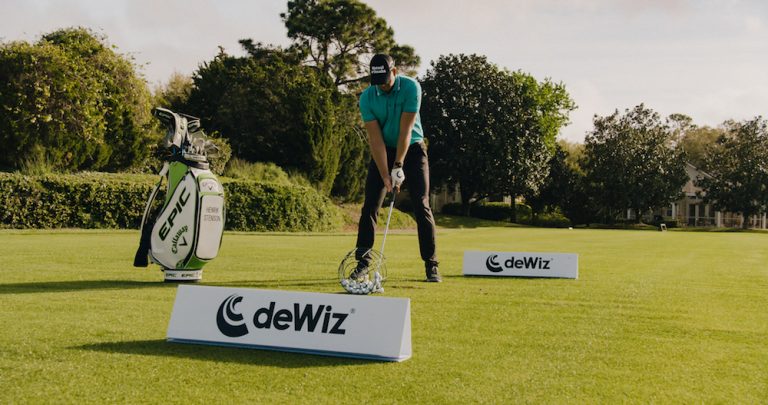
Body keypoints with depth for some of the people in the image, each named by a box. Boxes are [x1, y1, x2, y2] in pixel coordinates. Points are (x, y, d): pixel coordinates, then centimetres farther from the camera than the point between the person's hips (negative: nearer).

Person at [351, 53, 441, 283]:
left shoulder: (411, 88, -19)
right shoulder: (367, 98, -12)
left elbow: (406, 130, -21)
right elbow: (375, 138, -16)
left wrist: (398, 167, -23)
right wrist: (386, 176, -21)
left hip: (412, 149, -2)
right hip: (382, 151, 2)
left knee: (422, 207, -7)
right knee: (370, 207, -5)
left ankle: (431, 265, -1)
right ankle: (362, 263, 3)